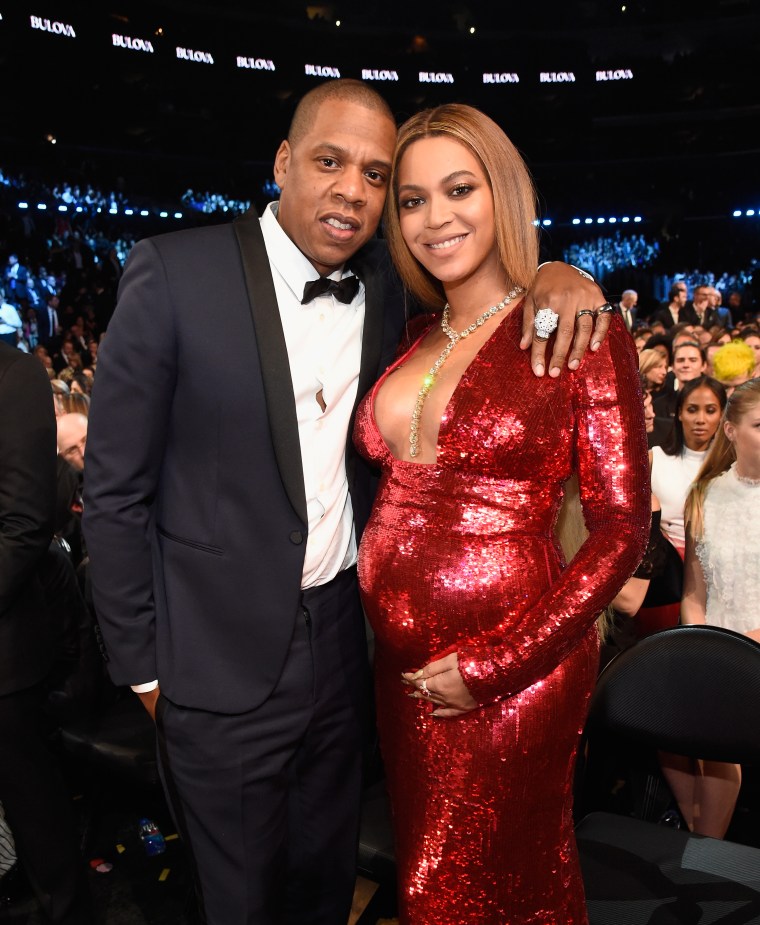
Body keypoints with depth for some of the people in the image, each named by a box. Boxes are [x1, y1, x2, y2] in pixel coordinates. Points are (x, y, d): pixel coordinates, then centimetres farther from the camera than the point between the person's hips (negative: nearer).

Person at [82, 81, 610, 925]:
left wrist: (554, 276, -11)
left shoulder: (386, 286, -1)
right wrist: (141, 662, -5)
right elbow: (116, 489, -10)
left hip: (343, 638, 4)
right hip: (221, 659, -3)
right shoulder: (177, 273, -13)